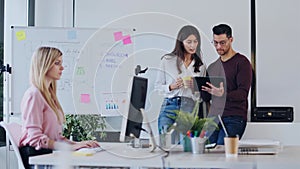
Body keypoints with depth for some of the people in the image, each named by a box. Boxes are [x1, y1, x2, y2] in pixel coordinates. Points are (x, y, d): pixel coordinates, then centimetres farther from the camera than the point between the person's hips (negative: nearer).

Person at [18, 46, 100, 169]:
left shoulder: (49, 94, 21)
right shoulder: (34, 95, -7)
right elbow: (36, 139, -14)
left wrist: (76, 144, 3)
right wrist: (71, 146, -17)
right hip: (36, 155, -8)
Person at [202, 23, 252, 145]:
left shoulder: (242, 62, -1)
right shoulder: (212, 67, 20)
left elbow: (243, 93, -11)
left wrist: (223, 94, -29)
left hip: (234, 119, -6)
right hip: (213, 117, 6)